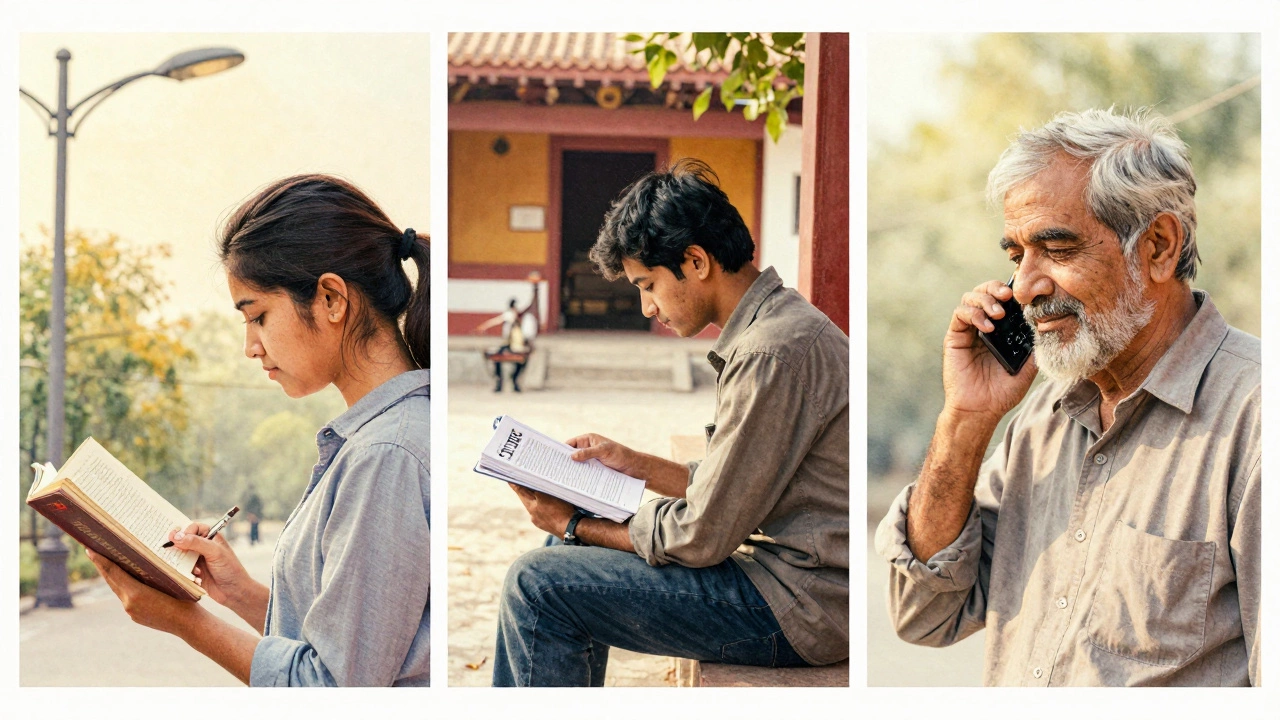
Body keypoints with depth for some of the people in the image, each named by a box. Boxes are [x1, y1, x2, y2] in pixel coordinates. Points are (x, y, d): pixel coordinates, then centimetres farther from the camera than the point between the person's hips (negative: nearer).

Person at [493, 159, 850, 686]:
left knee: (538, 585, -11)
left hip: (796, 606, -11)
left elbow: (702, 536, -19)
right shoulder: (774, 326, 11)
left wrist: (576, 525, -5)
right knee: (567, 557, 19)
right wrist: (633, 464, 13)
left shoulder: (773, 353, -22)